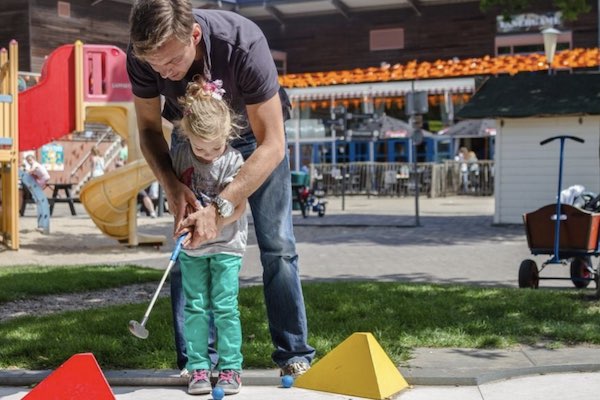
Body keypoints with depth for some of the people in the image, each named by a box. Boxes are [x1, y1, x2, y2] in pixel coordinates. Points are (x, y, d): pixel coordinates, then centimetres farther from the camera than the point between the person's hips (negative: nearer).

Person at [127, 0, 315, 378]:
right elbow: (149, 127, -11)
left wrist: (220, 208, -46)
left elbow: (271, 145, -37)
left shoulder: (244, 43, -40)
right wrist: (172, 185, -30)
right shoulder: (142, 55, -28)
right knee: (185, 245, -6)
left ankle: (294, 354, 7)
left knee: (277, 244, -5)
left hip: (254, 132, -2)